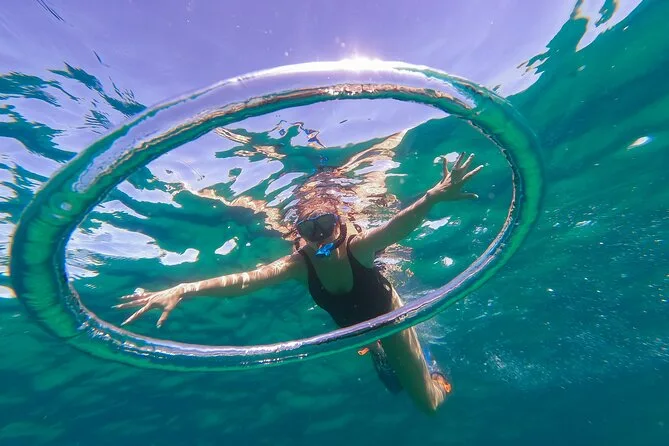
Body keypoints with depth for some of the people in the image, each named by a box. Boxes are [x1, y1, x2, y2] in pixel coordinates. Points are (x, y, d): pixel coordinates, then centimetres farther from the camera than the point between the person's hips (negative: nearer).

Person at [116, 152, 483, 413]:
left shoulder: (358, 246, -38)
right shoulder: (299, 264, -31)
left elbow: (400, 224, -56)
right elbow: (245, 280, -42)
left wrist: (435, 196, -73)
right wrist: (181, 290, -53)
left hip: (386, 313, -2)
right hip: (350, 325, 2)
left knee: (429, 402, 12)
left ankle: (428, 365, 43)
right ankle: (379, 354, 66)